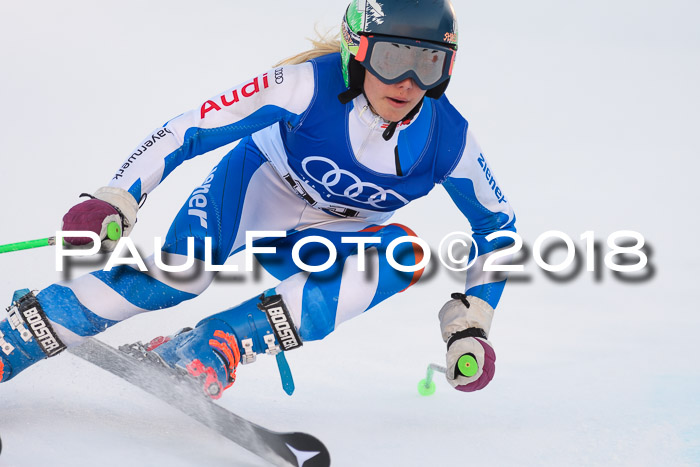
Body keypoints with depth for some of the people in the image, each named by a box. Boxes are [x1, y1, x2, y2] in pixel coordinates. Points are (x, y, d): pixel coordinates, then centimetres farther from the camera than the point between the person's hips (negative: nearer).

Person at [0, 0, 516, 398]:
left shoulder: (448, 141, -20)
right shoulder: (310, 85, -30)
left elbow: (497, 227, -3)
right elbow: (189, 130, -26)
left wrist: (471, 327, -9)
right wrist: (115, 201, -35)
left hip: (325, 240, 4)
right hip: (255, 187, -3)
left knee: (404, 254, -29)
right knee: (173, 277, -33)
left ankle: (207, 352, -32)